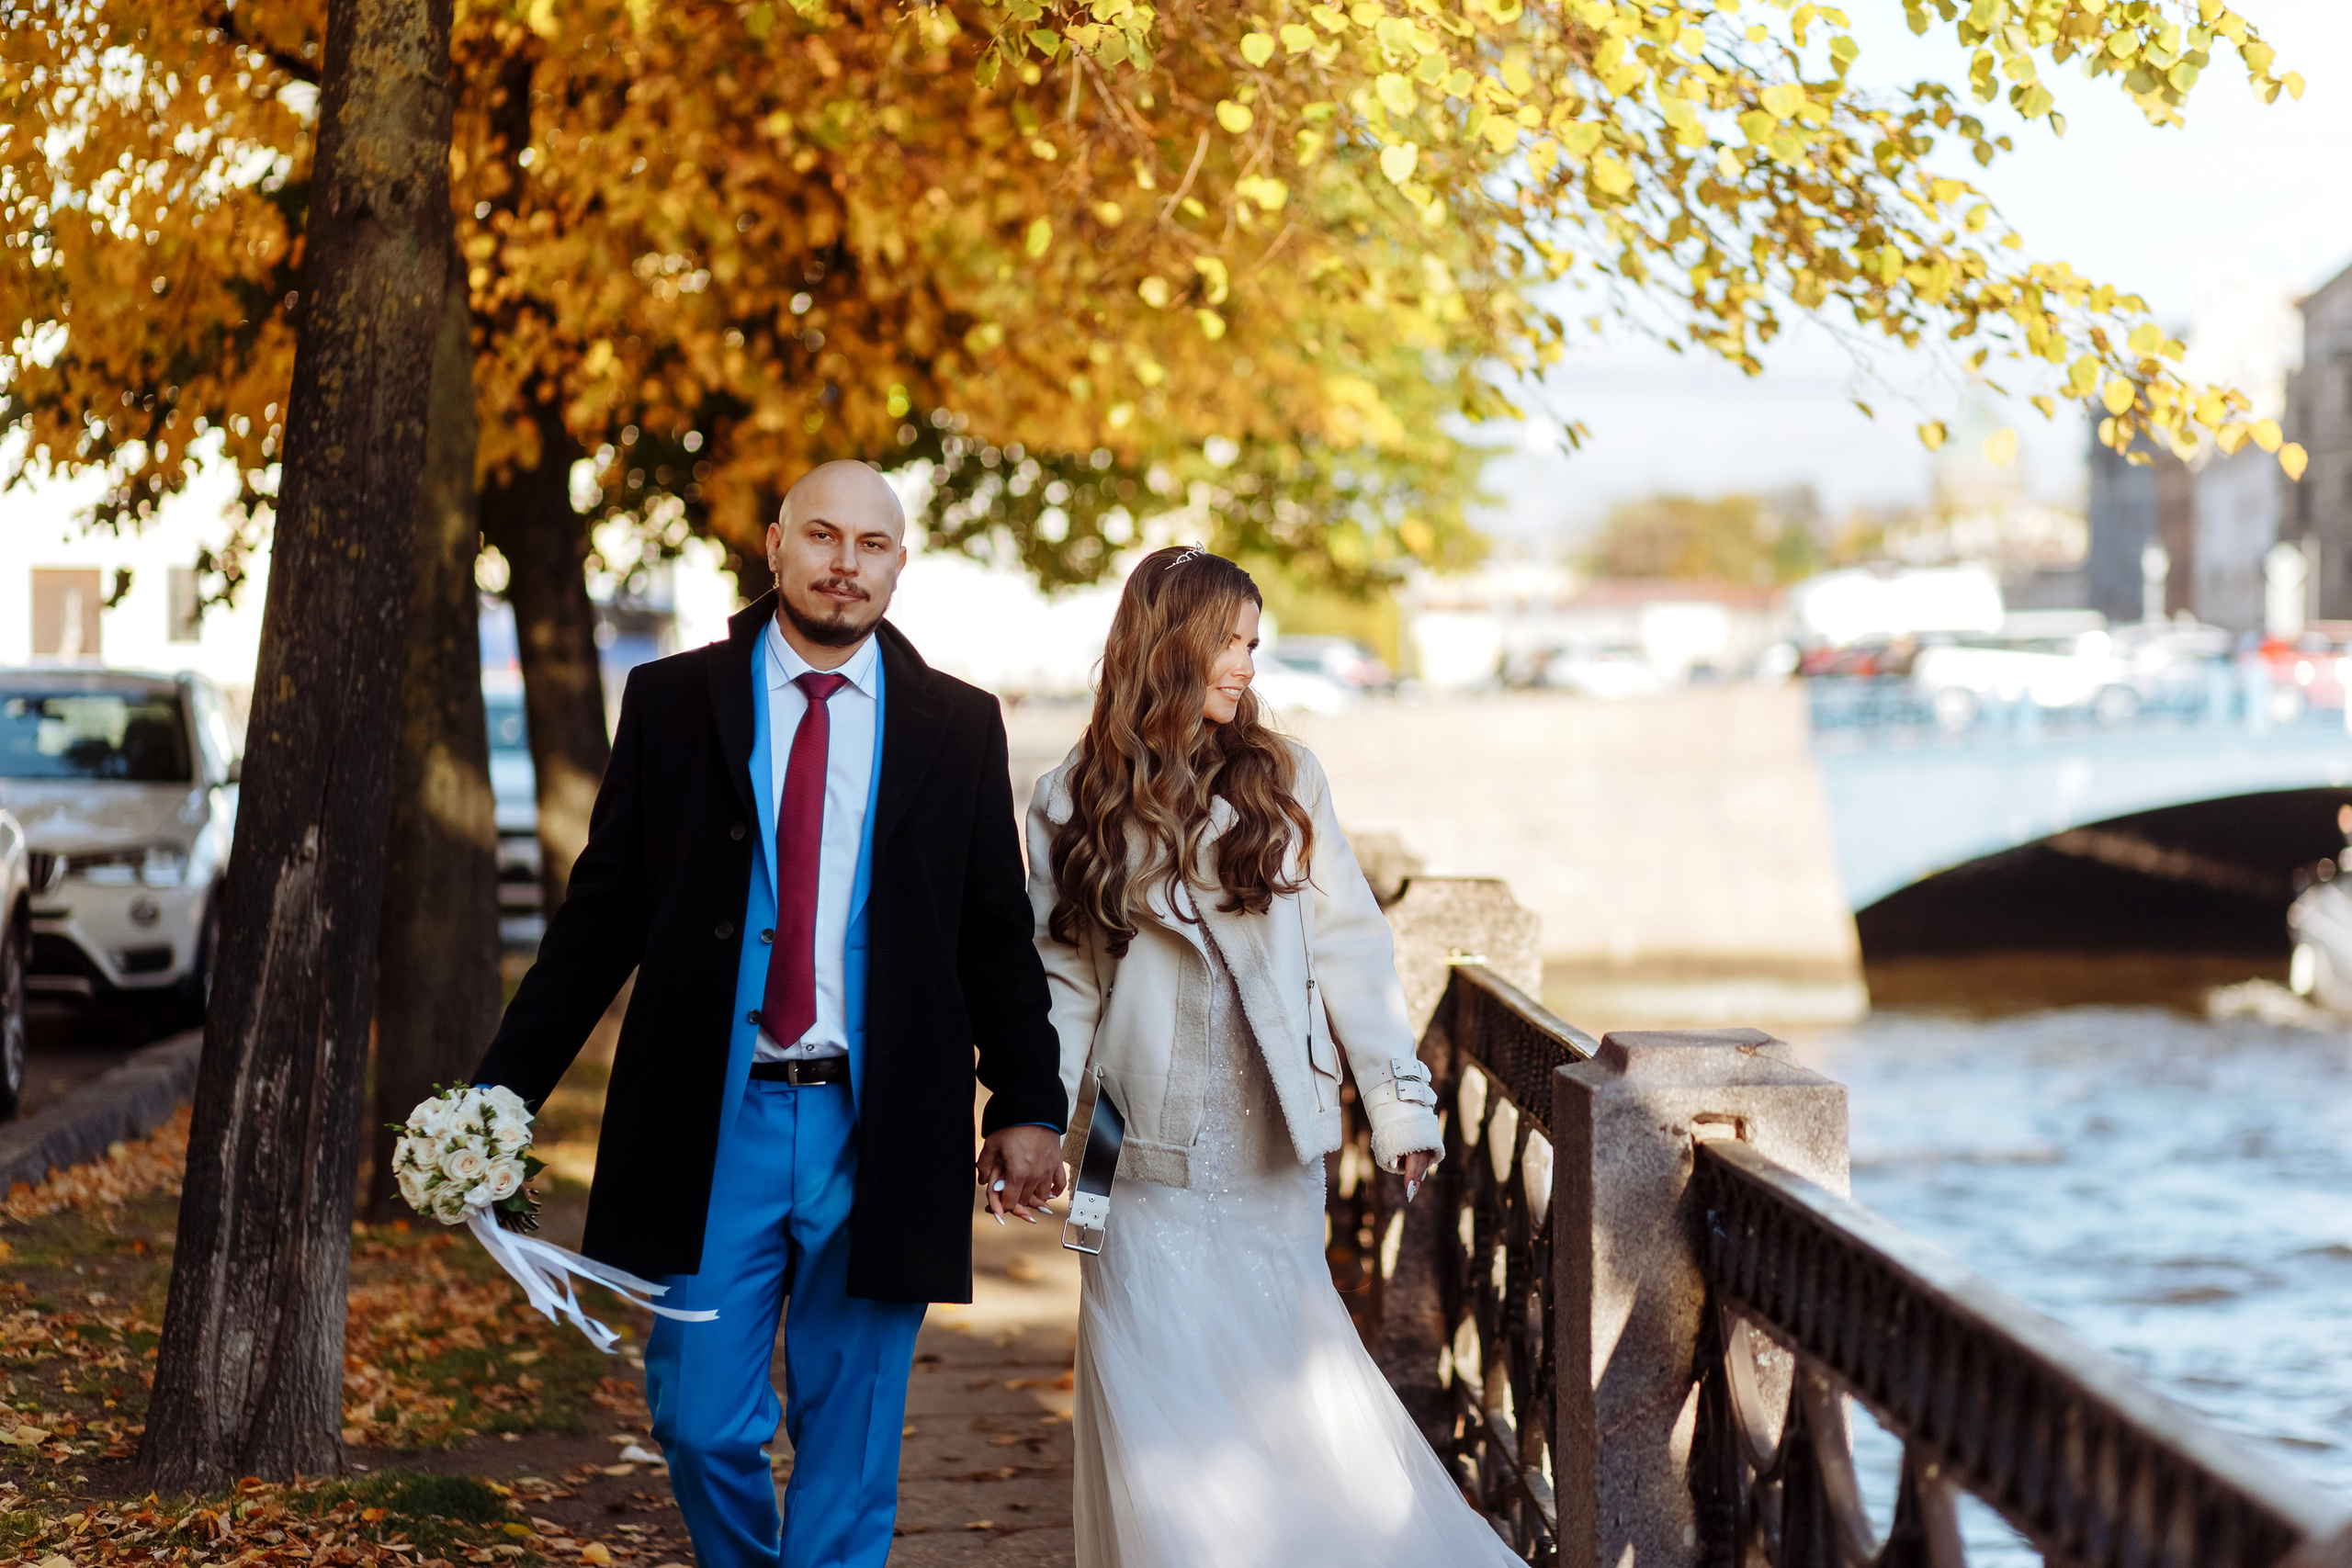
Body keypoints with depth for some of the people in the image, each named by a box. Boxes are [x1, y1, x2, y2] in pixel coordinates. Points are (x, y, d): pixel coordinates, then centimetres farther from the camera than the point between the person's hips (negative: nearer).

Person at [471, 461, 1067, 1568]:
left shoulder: (957, 727, 7)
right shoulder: (673, 702, 6)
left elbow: (998, 936, 9)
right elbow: (600, 915, 7)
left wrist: (1029, 1106, 0)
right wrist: (506, 1089, 2)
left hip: (877, 1133, 0)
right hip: (716, 1121, 0)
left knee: (850, 1439, 3)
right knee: (701, 1422, 0)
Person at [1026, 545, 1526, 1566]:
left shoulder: (1284, 782, 7)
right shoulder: (1073, 806, 4)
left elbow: (1348, 948, 5)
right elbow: (1060, 979, 3)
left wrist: (1398, 1101, -2)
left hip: (1274, 1150, 1)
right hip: (1148, 1154, -1)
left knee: (1287, 1387, 2)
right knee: (1159, 1404, -4)